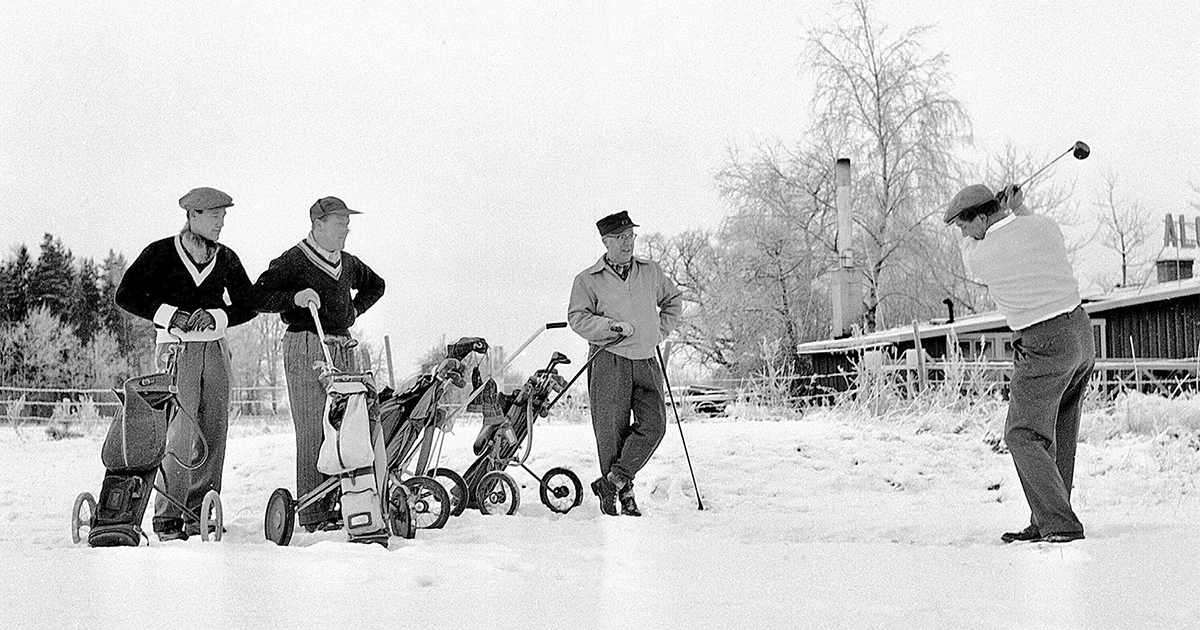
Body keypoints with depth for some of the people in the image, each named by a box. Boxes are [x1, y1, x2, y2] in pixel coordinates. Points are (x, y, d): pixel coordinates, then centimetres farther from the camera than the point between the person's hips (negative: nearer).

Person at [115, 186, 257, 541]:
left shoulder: (226, 259, 13)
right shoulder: (160, 253, 2)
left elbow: (248, 305, 12)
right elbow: (127, 296, 0)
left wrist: (215, 317, -6)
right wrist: (169, 315, -11)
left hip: (215, 349, 5)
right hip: (176, 348, -4)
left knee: (213, 434, 2)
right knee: (181, 434, -13)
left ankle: (199, 515, 9)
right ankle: (167, 518, -6)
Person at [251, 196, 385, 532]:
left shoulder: (348, 263, 16)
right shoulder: (293, 261, -4)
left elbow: (375, 285, 35)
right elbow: (258, 297, -10)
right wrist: (295, 297, -23)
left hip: (343, 349, 7)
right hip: (306, 347, -7)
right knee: (313, 431, -8)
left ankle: (337, 505, 10)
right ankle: (313, 514, -6)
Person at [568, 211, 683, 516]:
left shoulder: (651, 271, 15)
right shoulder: (587, 280, 3)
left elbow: (673, 299, 29)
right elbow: (577, 318, -7)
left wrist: (661, 331, 17)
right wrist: (612, 326, -19)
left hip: (646, 363, 3)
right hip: (609, 362, -3)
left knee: (653, 424, -12)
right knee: (611, 431, -3)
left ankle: (613, 481, -2)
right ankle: (624, 493, 9)